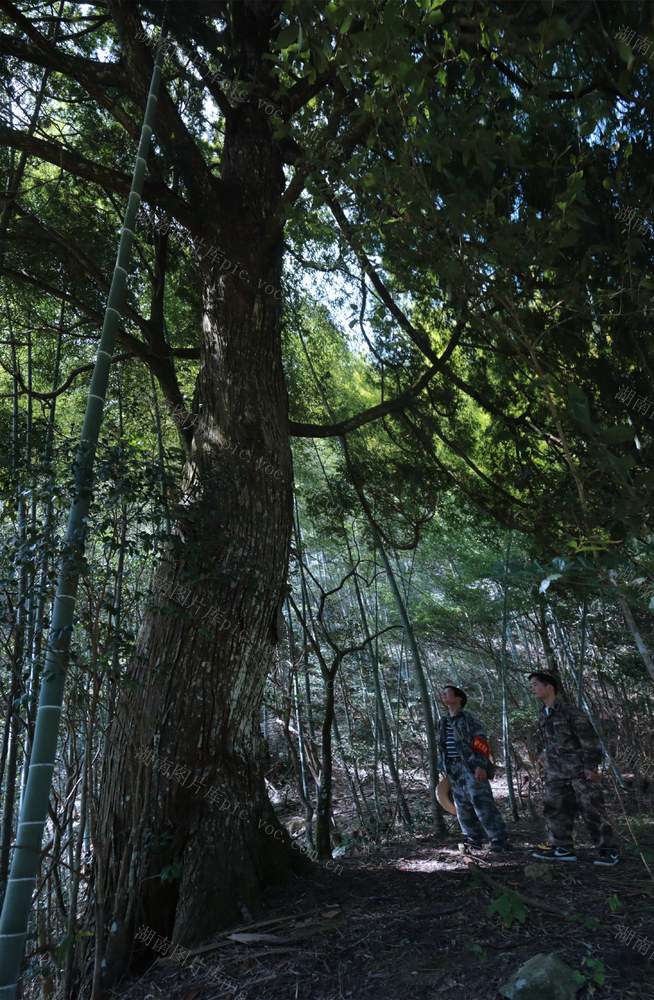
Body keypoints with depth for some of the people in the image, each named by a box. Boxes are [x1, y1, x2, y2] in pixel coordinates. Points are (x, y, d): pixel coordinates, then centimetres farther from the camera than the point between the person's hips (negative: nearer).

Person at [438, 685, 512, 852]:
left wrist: (481, 765, -20)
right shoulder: (443, 722, 16)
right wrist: (446, 770, 19)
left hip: (470, 767, -7)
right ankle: (474, 840, 21)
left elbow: (481, 742, -10)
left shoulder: (468, 719, -4)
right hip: (453, 769, 7)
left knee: (482, 804, -9)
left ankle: (500, 840, -2)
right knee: (463, 807, 9)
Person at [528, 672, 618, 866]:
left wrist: (590, 766, -17)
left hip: (579, 769, -7)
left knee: (591, 809, -3)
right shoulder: (542, 714, 11)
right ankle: (562, 848, 12)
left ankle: (607, 850, 9)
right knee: (554, 807, 4)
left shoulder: (570, 711, -13)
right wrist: (549, 767, 19)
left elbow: (589, 739, -14)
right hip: (556, 773, 7)